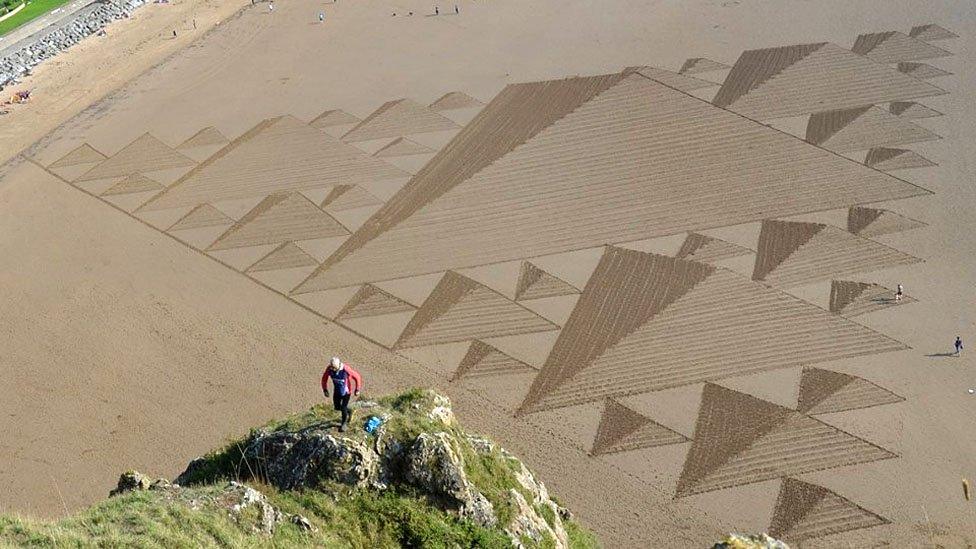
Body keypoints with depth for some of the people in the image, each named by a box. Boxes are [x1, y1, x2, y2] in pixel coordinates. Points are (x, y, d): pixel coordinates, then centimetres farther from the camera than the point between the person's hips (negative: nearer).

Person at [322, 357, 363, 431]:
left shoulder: (346, 369, -34)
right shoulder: (329, 369, -22)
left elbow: (357, 377, -19)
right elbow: (324, 378, -1)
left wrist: (357, 389, -13)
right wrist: (325, 389, -4)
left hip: (346, 391, -5)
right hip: (337, 391, 5)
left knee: (343, 407, -2)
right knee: (337, 407, 14)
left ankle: (344, 424, 23)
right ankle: (349, 412, 46)